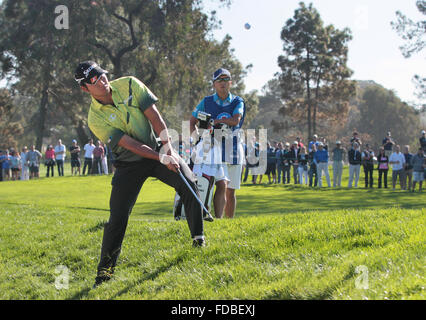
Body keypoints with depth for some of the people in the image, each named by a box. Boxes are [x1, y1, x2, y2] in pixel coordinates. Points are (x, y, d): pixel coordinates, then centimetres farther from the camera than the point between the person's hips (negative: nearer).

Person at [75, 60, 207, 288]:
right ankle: (105, 270, 6)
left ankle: (198, 237, -4)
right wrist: (161, 159, -27)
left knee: (188, 183, -19)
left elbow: (154, 116, -8)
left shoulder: (129, 85, -8)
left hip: (158, 148, 2)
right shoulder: (95, 118, -15)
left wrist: (167, 146, -17)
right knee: (118, 217, -7)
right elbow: (129, 144, -21)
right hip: (129, 163, -2)